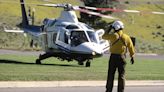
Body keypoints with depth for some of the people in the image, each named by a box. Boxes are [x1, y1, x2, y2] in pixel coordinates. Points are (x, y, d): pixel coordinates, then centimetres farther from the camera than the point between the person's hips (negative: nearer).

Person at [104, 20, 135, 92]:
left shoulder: (113, 35, -8)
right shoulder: (126, 37, 2)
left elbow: (105, 36, 9)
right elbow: (131, 48, 6)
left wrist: (109, 29, 18)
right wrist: (132, 57, 15)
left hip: (113, 57, -2)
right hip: (122, 57, 2)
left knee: (111, 75, 6)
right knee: (121, 75, 6)